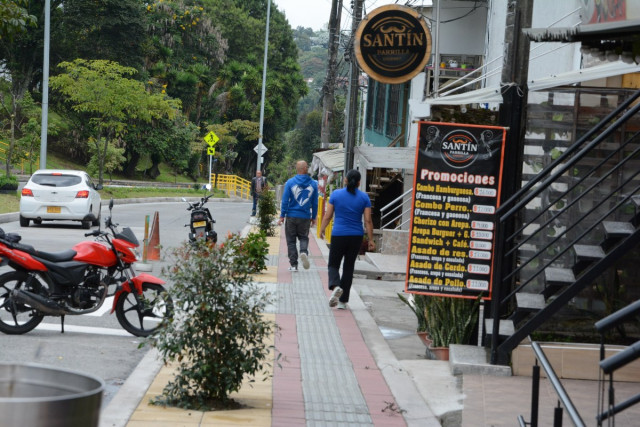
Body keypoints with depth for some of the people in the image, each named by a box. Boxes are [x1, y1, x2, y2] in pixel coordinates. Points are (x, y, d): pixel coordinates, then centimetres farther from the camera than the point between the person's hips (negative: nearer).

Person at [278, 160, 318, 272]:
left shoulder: (290, 182, -6)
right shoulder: (313, 184, 0)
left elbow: (285, 200, -6)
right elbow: (315, 203, 6)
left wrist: (282, 216, -2)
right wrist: (314, 217, 15)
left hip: (291, 216, -1)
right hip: (305, 217, 1)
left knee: (291, 240, 8)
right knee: (304, 237, 16)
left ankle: (293, 264, 6)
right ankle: (304, 251, -15)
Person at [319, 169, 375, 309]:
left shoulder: (336, 194, -4)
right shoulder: (364, 197, -1)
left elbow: (328, 216, -1)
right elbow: (368, 220, -3)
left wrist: (322, 230, 14)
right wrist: (371, 240, 2)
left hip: (338, 235, -2)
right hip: (356, 236, 2)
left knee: (333, 264, 9)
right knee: (349, 267, 11)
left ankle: (335, 286, -23)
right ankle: (343, 301, 11)